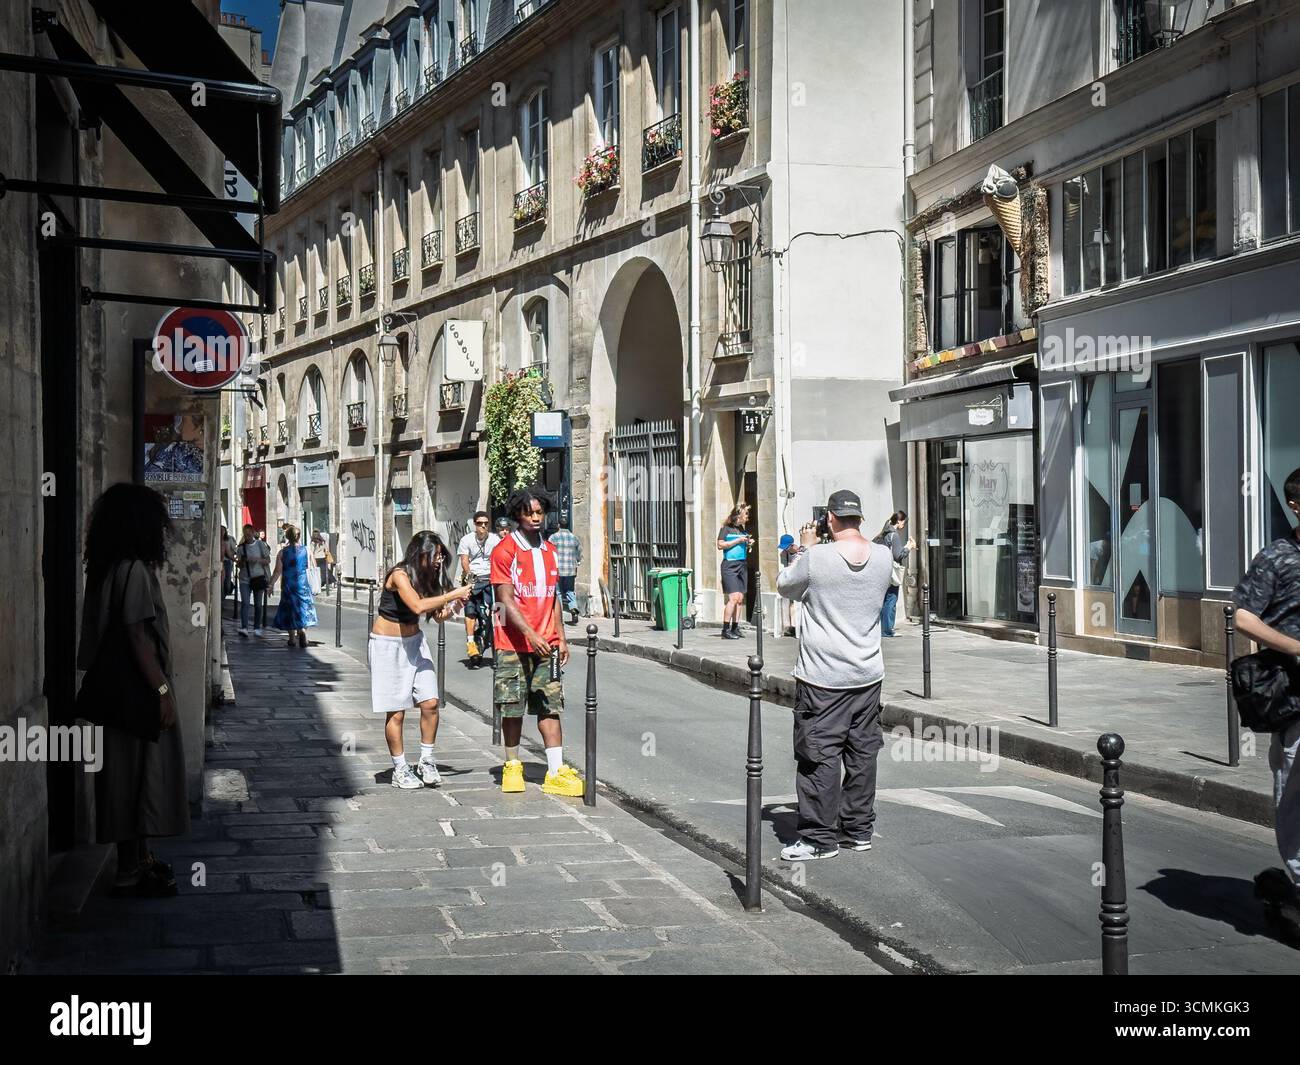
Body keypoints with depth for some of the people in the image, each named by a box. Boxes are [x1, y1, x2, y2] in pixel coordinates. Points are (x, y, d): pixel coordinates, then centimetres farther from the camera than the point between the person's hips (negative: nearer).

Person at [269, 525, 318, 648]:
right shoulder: (305, 550, -3)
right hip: (303, 584, 0)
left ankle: (291, 638, 13)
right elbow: (309, 566, 7)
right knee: (304, 609, 5)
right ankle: (302, 631, -21)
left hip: (288, 585, 0)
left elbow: (278, 571, -6)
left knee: (289, 610, 10)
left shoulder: (283, 552, -5)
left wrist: (271, 584, 1)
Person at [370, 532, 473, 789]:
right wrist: (453, 594, -30)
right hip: (387, 644, -7)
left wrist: (455, 604, -16)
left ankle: (426, 761, 11)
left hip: (414, 642, 7)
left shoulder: (427, 577, 2)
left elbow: (439, 615, 3)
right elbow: (418, 605, -35)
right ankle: (400, 769, 9)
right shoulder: (399, 575, -20)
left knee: (430, 703, -3)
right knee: (396, 711, -2)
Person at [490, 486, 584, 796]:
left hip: (545, 645, 5)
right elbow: (506, 601, -13)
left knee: (550, 706, 0)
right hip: (512, 645, -5)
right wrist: (531, 634, -22)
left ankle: (556, 772, -2)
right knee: (512, 707, 3)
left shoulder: (549, 550, 13)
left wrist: (560, 637, 12)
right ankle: (512, 766, 18)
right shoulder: (504, 551, -7)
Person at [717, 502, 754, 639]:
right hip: (730, 565, -7)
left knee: (741, 598, 5)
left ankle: (735, 628, 10)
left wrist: (748, 544, 7)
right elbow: (720, 545, -10)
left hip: (742, 565, 7)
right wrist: (737, 541, -13)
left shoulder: (741, 528, 16)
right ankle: (726, 630, -11)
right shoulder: (726, 527, -3)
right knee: (733, 597, -14)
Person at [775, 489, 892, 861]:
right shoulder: (883, 557, -3)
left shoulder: (816, 558, -17)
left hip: (822, 679, -5)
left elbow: (784, 585, 2)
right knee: (863, 753, 13)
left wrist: (806, 548, 13)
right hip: (868, 676, 5)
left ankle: (820, 837, 5)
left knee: (819, 756, 1)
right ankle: (859, 829, 23)